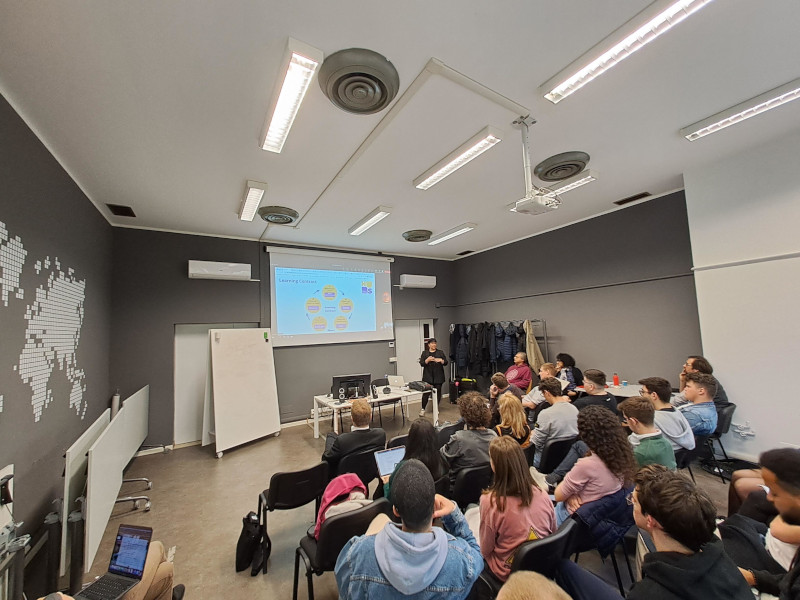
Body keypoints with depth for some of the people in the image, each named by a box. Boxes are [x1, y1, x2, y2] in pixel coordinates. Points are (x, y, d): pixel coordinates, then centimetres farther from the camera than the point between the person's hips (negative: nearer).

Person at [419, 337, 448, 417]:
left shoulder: (440, 352, 10)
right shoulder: (424, 353, 7)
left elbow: (446, 362, 6)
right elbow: (421, 363, -1)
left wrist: (440, 360, -13)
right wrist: (427, 360, -17)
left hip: (438, 376, 2)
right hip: (428, 376, -1)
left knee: (438, 392, 2)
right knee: (426, 392, -6)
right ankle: (423, 409, 8)